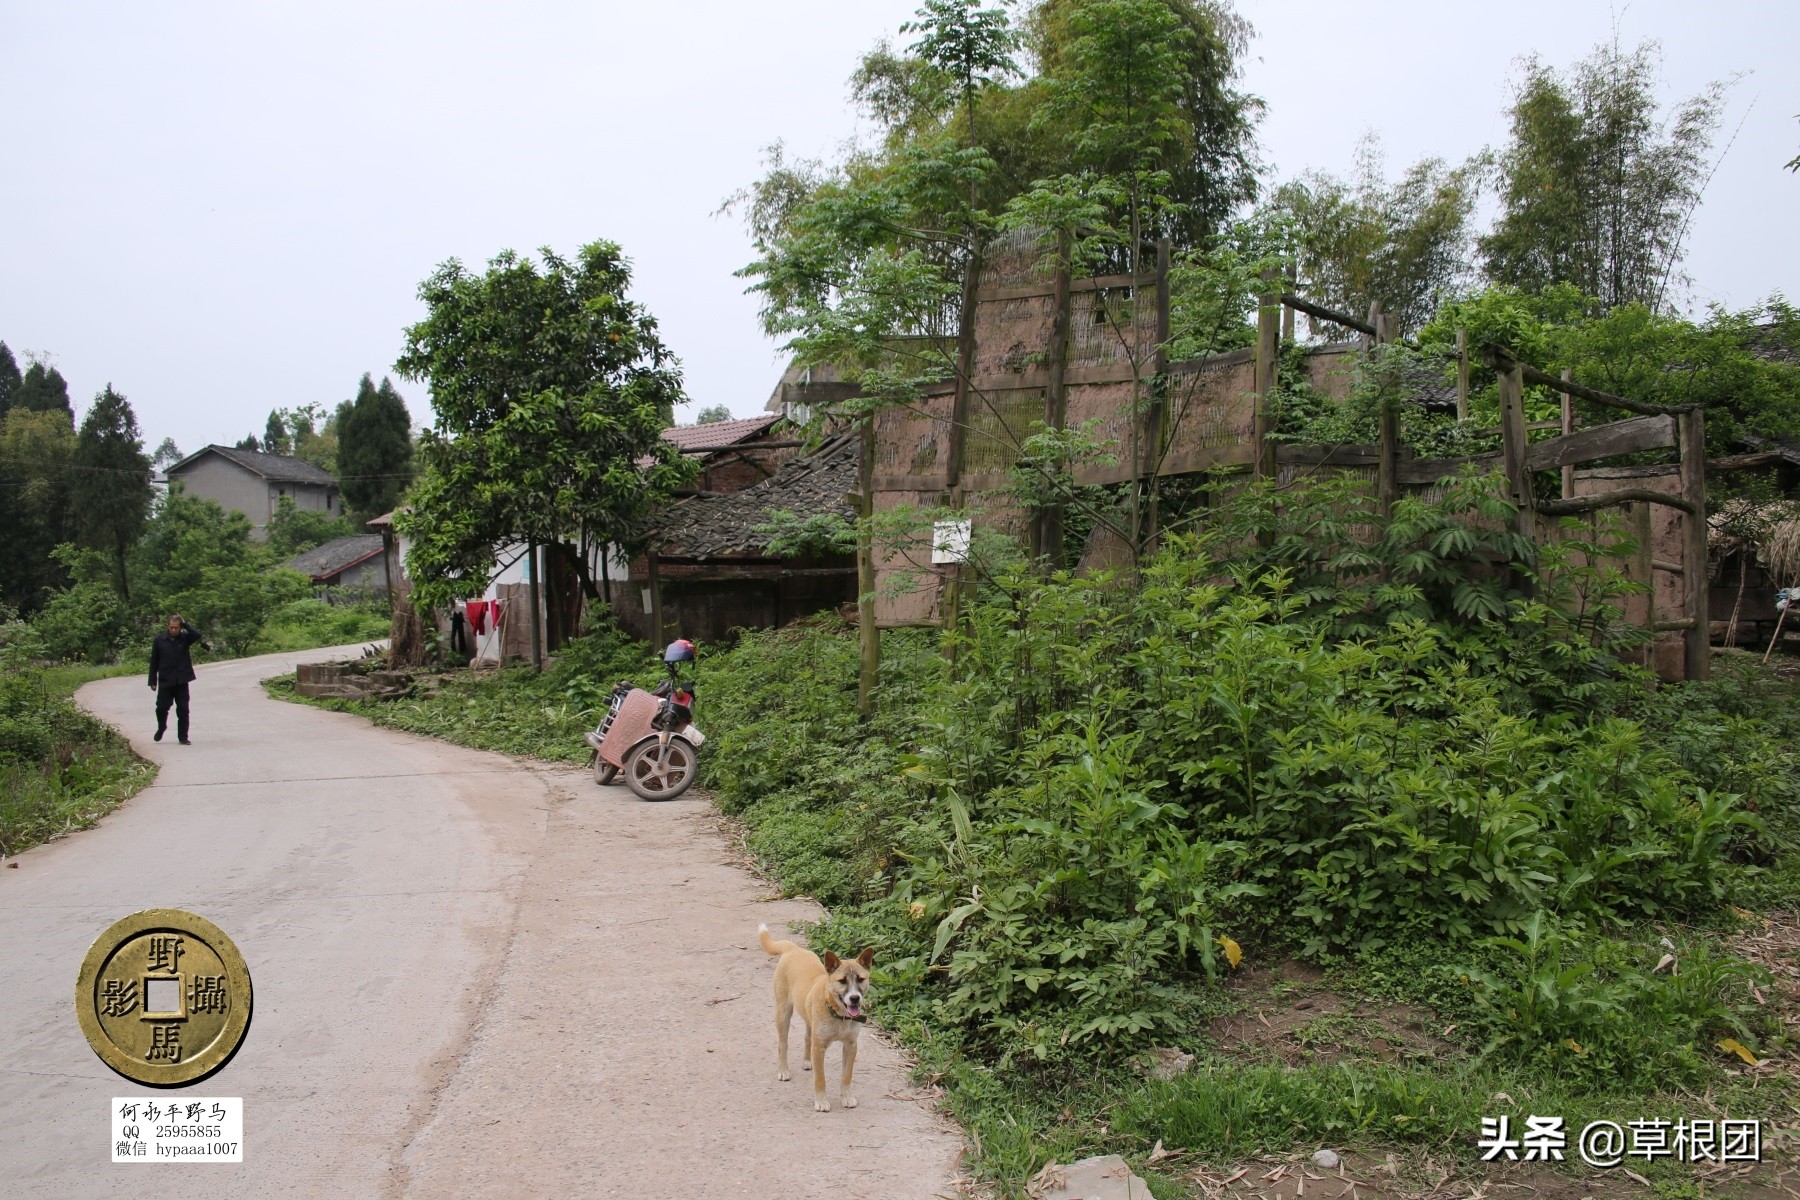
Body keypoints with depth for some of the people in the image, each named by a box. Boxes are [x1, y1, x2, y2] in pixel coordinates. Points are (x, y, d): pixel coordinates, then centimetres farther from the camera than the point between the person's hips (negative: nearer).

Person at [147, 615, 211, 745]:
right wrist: (152, 681, 2)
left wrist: (184, 624, -16)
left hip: (182, 680, 0)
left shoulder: (185, 638, 1)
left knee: (183, 709, 1)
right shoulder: (159, 639, 0)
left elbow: (197, 635, -20)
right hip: (165, 681, 0)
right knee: (162, 707, 1)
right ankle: (161, 728, 30)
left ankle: (183, 737, 9)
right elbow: (154, 661, 3)